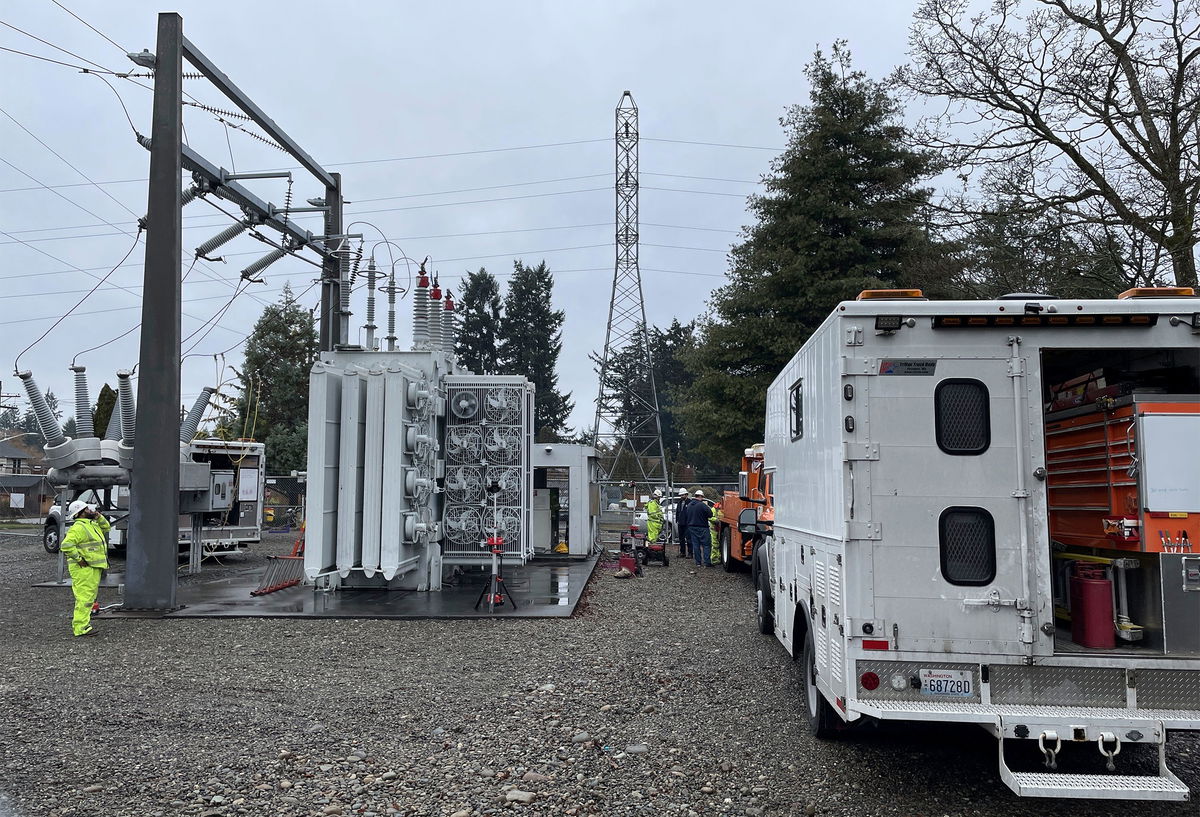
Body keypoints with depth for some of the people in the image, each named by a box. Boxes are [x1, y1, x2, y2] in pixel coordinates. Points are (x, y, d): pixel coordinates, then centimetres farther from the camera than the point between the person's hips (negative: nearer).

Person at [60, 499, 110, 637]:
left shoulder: (92, 524, 15)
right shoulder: (79, 527, -16)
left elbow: (106, 527, 30)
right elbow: (66, 545, -25)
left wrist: (99, 517, 12)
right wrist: (79, 559, -20)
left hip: (94, 568, 10)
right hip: (84, 569, -10)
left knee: (90, 597, 16)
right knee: (84, 597, -10)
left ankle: (78, 624, 25)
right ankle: (81, 628, -8)